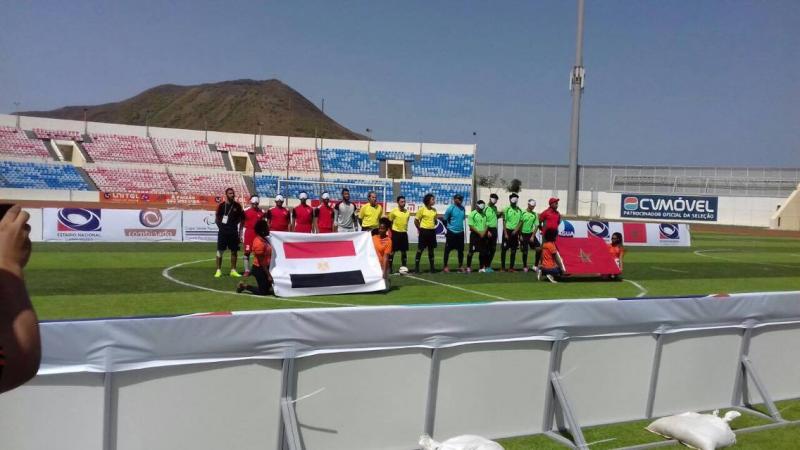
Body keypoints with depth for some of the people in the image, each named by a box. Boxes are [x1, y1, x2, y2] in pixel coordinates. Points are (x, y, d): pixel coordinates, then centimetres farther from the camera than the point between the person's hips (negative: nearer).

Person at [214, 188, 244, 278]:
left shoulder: (237, 206, 3)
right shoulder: (221, 205, -2)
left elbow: (240, 218, 13)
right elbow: (217, 218, 5)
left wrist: (234, 224, 2)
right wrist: (221, 226, -2)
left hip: (233, 231, 2)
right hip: (223, 231, -2)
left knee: (234, 251, 5)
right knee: (220, 250, -1)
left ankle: (233, 270, 14)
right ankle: (218, 270, 5)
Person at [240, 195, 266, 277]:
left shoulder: (261, 212, 5)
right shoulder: (246, 211, 1)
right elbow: (242, 224, 6)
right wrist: (240, 235, 1)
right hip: (248, 234, -1)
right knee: (247, 252, 0)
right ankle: (247, 270, 7)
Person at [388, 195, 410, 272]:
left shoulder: (407, 212, 5)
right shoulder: (393, 212, -8)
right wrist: (391, 232, -1)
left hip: (404, 233, 4)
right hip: (396, 233, -4)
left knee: (404, 251, 7)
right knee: (392, 251, -1)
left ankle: (404, 267, 15)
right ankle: (389, 267, 5)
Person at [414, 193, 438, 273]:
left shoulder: (434, 210, 7)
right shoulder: (422, 209, -8)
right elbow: (416, 220, -3)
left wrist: (433, 226, 9)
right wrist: (420, 229, 3)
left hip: (432, 231, 5)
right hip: (424, 231, -5)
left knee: (431, 250, 10)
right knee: (420, 249, -1)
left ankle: (432, 267, 16)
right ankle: (416, 267, 3)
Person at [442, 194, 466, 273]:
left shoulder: (462, 208, 6)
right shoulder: (450, 208, -10)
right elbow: (445, 219, -3)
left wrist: (460, 227, 15)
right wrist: (449, 228, 4)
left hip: (460, 232, 5)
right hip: (451, 232, -5)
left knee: (461, 250, 8)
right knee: (447, 249, 1)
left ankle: (461, 266, 17)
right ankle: (445, 266, 8)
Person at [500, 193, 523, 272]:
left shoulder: (519, 210, 8)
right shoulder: (507, 209, -4)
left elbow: (520, 221, 8)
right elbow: (504, 222, -6)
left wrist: (516, 230, -7)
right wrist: (505, 233, -11)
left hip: (515, 232, 4)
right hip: (507, 230, -4)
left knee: (514, 250, 6)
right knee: (504, 249, 0)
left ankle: (511, 267, 11)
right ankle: (502, 267, 6)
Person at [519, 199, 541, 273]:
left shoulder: (535, 214, 3)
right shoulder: (523, 213, -6)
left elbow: (536, 226, 2)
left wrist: (533, 236, -6)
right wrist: (520, 235, -6)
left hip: (531, 234, 3)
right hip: (524, 234, -3)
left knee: (538, 249, -9)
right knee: (525, 251, 2)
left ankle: (536, 265, 3)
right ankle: (525, 266, 18)